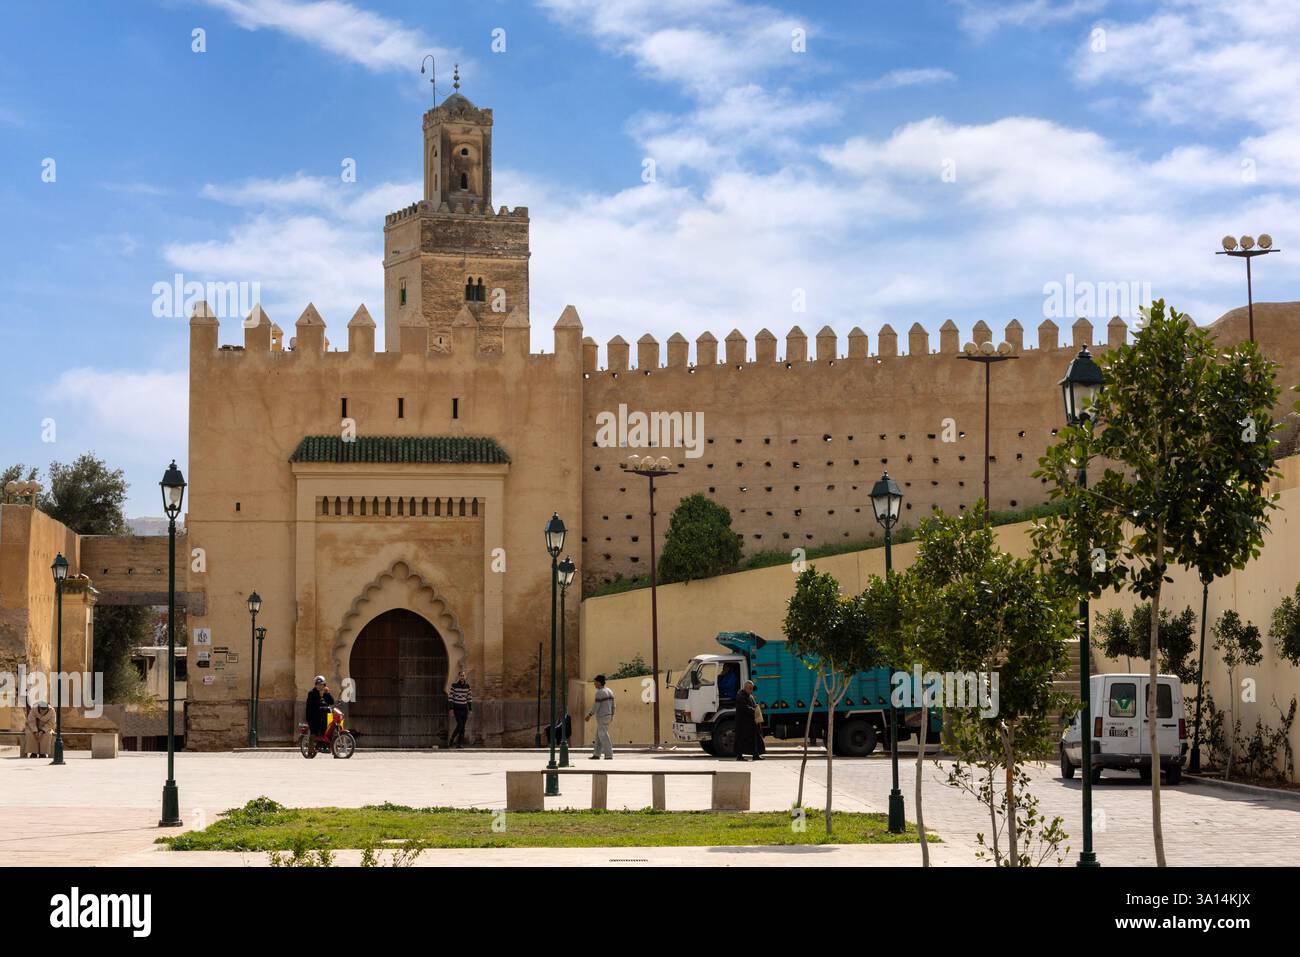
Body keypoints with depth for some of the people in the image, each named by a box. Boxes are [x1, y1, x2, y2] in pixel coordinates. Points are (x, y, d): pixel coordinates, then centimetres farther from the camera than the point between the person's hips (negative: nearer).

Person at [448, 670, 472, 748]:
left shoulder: (467, 685, 4)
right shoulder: (454, 685, -7)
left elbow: (469, 697, 9)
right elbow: (450, 697, -5)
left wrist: (470, 709, 7)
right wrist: (451, 708, -10)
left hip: (464, 708, 4)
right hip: (457, 708, -4)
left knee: (463, 726, 3)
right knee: (460, 725, -13)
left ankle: (460, 743, 8)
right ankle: (451, 740, 5)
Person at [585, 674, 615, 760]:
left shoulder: (599, 692, -16)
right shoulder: (609, 691, 11)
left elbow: (596, 705, -18)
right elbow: (612, 705, 14)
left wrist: (589, 715, -10)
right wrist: (612, 716, 22)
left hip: (601, 717, -9)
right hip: (608, 716, 9)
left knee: (603, 737, -6)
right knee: (599, 736, 14)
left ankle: (609, 755, -7)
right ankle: (597, 755, 15)